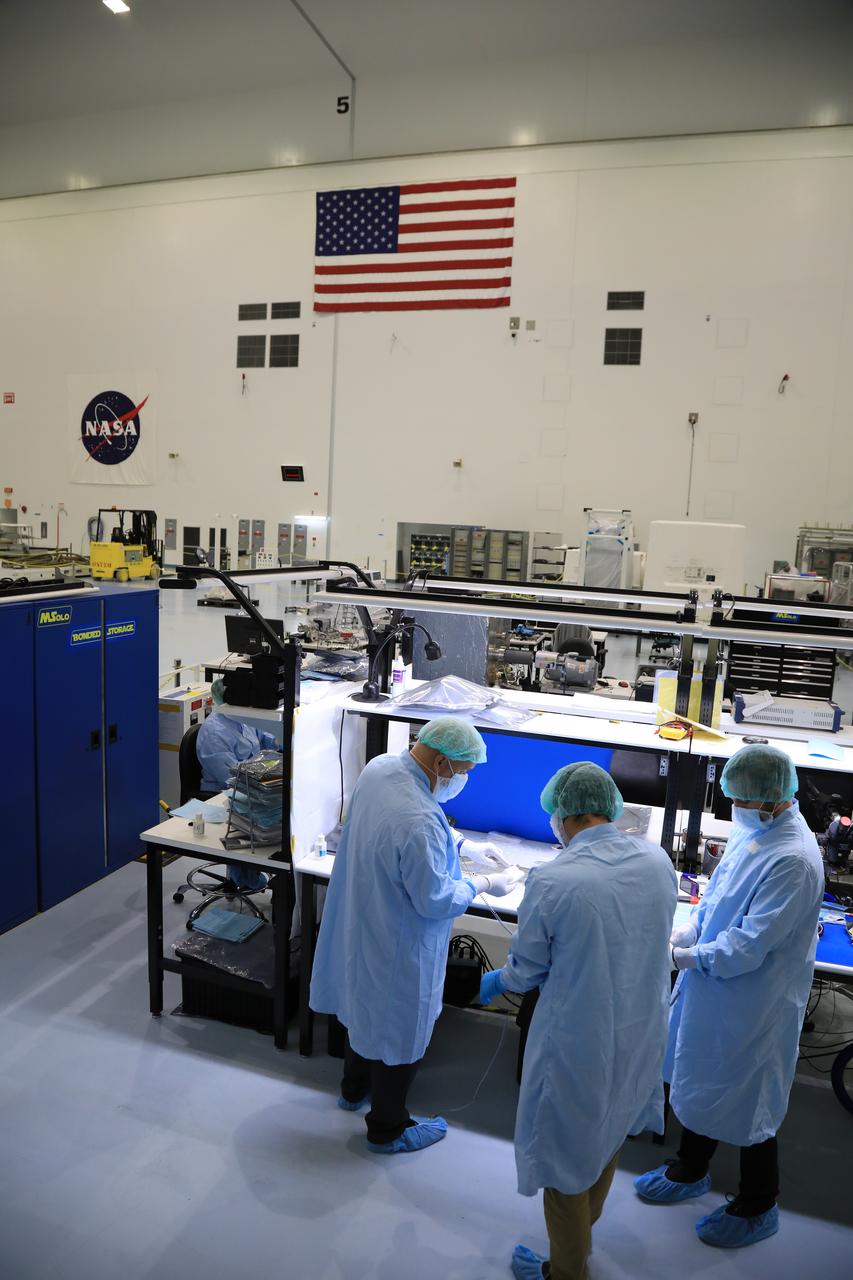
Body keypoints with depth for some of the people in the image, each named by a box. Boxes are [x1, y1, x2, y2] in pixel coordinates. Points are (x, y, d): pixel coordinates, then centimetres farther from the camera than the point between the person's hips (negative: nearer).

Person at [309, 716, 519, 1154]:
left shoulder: (378, 767, -11)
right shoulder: (419, 822, -38)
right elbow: (435, 901, -26)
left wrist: (459, 845, 6)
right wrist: (484, 884, -11)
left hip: (360, 921, 9)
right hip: (397, 945, -9)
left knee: (366, 1006, 30)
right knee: (400, 1030, 16)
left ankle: (354, 1089, 56)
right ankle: (387, 1128, 40)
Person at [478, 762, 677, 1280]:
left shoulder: (551, 880, -27)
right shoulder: (658, 861, -11)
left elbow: (529, 969, -13)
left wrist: (497, 981, 9)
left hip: (578, 1041, -6)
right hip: (642, 1033, 6)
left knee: (565, 1148, 18)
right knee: (610, 1126, 30)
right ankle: (586, 1223, 57)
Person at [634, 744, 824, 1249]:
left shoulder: (793, 861, -29)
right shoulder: (750, 830, -4)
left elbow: (750, 945, -28)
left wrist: (683, 957, -21)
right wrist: (686, 931, -4)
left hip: (754, 1004, -8)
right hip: (712, 989, 8)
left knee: (748, 1102, 13)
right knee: (699, 1082, 25)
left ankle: (759, 1207, 39)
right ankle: (691, 1170, 50)